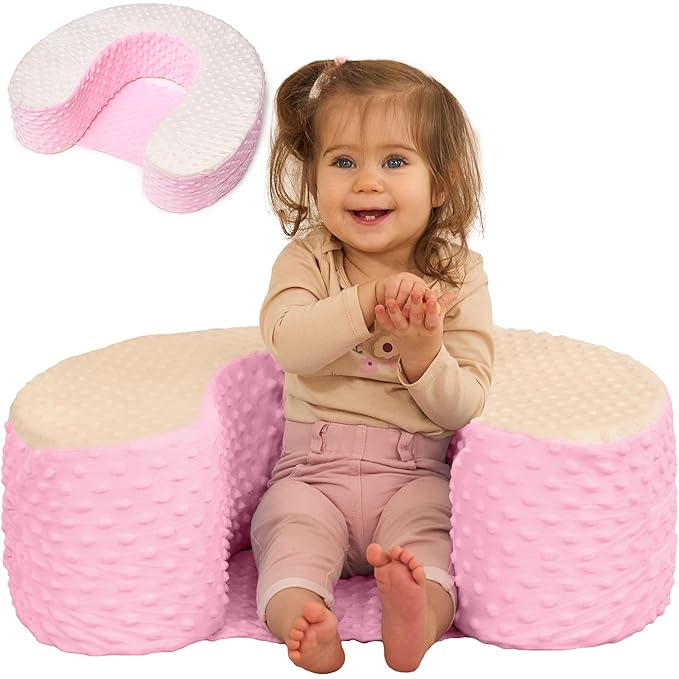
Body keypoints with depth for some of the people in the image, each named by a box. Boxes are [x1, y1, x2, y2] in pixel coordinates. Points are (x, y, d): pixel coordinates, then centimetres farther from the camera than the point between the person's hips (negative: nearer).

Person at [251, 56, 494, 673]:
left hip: (414, 475, 0)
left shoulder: (460, 273, 0)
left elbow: (464, 405, -5)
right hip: (312, 467, 0)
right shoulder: (307, 258, 1)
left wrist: (422, 353, -25)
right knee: (292, 529, -26)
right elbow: (288, 343, -20)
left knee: (428, 531, -28)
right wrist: (368, 301, -30)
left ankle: (419, 616, -49)